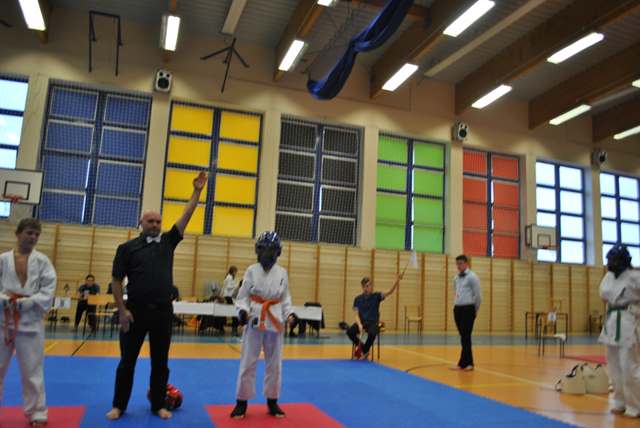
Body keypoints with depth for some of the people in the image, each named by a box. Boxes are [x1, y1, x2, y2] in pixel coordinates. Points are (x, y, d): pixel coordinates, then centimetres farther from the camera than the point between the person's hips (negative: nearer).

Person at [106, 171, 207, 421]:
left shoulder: (168, 241, 6)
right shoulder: (127, 248, -1)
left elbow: (186, 217, 0)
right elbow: (116, 281, -1)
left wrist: (197, 192, -5)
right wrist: (122, 310, -8)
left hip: (163, 311, 2)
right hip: (136, 311, -2)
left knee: (160, 362, 11)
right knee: (128, 360, 9)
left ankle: (158, 405, 24)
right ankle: (119, 406, 24)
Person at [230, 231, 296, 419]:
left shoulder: (282, 273, 2)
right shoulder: (251, 270, -3)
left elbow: (285, 298, 8)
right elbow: (243, 296, -1)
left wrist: (290, 314, -6)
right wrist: (242, 311, -18)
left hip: (275, 322, 2)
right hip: (254, 320, -2)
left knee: (274, 363, 11)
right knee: (248, 362, 3)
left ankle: (272, 401, 26)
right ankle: (241, 402, 18)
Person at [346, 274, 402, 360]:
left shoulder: (376, 296, 0)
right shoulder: (358, 299, 3)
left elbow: (390, 292, -15)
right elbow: (356, 314, -2)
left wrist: (397, 281, -32)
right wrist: (359, 325, -23)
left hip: (373, 323, -1)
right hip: (361, 322, 1)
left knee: (372, 333, -36)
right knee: (349, 331, -30)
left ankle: (364, 352, -7)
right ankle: (360, 345, 3)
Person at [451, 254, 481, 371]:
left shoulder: (472, 277, -7)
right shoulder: (456, 278, 13)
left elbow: (478, 295, -7)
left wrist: (475, 310, 1)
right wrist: (457, 306, 17)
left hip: (468, 309, -7)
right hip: (457, 309, 7)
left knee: (466, 337, -5)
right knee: (463, 337, 9)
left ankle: (463, 363, -1)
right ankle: (468, 363, 16)